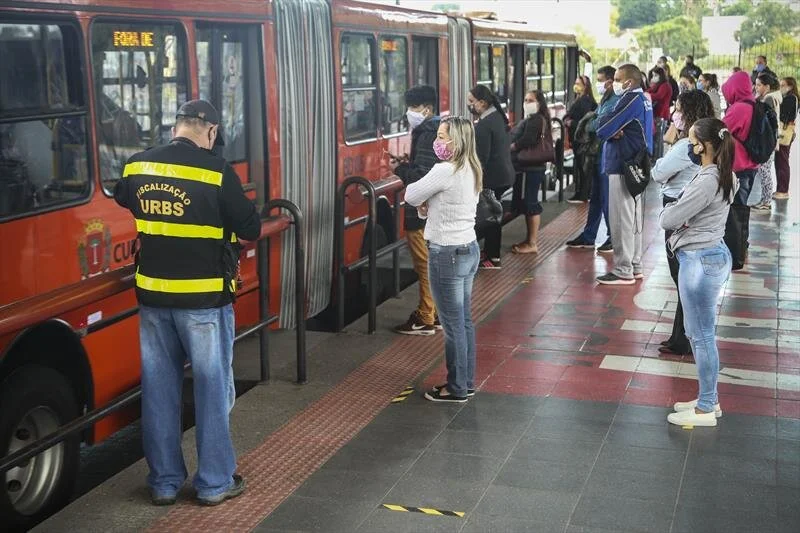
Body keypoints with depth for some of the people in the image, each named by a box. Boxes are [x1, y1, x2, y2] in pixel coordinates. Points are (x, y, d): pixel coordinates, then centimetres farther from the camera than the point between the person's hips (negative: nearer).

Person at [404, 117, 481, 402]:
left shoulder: (445, 171, -20)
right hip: (469, 249, 9)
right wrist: (432, 204, -1)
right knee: (464, 321, 16)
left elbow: (411, 196, -13)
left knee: (453, 325, 1)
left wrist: (424, 200, 8)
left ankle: (456, 389, 12)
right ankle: (466, 381, 26)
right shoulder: (471, 170, 8)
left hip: (447, 253, -9)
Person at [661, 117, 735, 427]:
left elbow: (668, 219, -19)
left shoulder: (707, 181, -22)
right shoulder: (721, 177, 10)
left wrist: (670, 210, 2)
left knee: (701, 335, 0)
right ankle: (709, 399, 28)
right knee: (699, 333, 18)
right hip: (709, 256, 10)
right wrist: (678, 213, -7)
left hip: (701, 261, -10)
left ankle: (706, 409, 10)